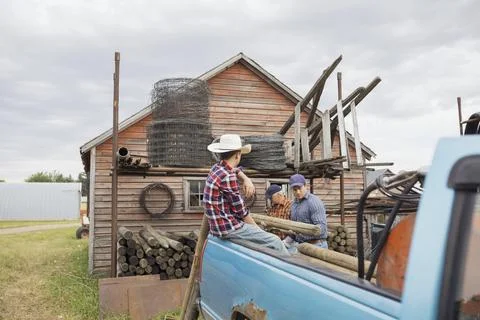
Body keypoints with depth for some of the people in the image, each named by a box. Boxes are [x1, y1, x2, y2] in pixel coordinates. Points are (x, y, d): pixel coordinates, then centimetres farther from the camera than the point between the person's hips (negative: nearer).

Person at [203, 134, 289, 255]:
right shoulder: (227, 177, -21)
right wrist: (257, 227, -1)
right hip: (228, 228, -10)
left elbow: (235, 170, 29)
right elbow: (240, 210, -16)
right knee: (275, 241, -7)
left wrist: (247, 180, 7)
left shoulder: (217, 168, 6)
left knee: (266, 234, 25)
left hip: (219, 225, 10)